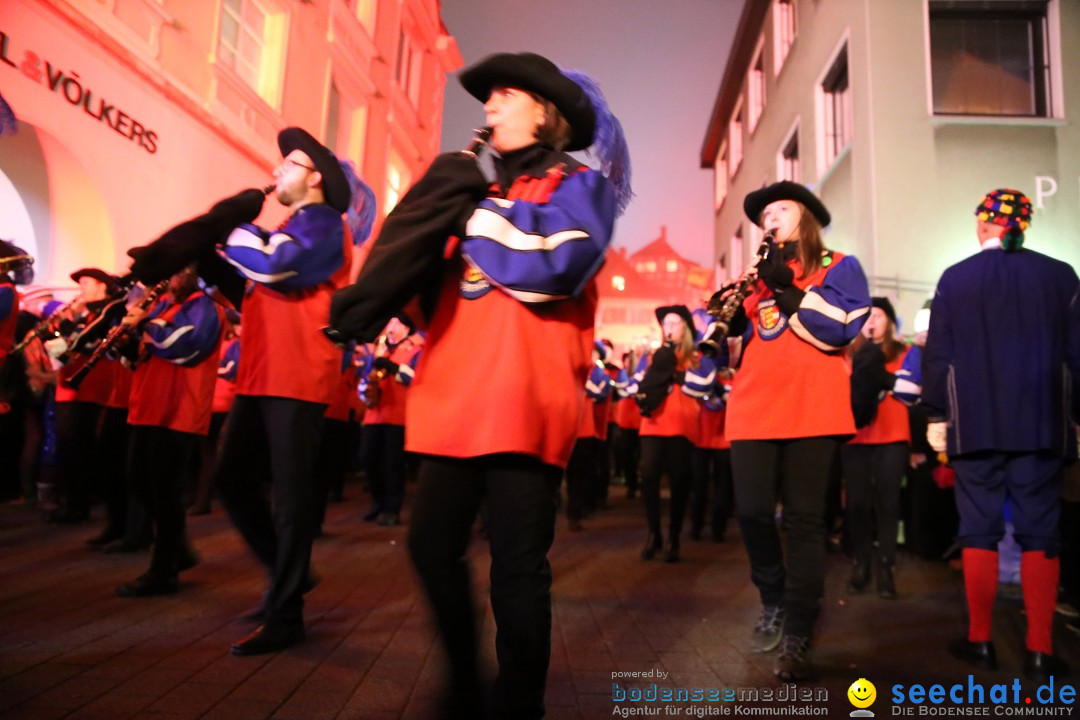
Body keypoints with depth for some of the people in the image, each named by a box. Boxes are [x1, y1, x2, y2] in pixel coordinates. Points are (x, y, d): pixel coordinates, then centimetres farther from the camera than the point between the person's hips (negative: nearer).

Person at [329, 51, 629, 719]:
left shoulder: (579, 186, 5)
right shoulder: (480, 190, 23)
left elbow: (553, 269, -15)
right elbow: (431, 286, 17)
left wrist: (479, 215, -8)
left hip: (525, 400, -6)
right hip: (456, 394, 7)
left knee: (517, 565, -1)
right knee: (433, 546, 11)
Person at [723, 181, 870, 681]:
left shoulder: (839, 266, 8)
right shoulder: (760, 272, 22)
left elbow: (843, 327, -9)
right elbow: (737, 336, 23)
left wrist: (788, 289, -11)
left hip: (812, 408, -4)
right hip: (753, 408, 4)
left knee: (804, 519, -2)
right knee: (752, 511, -1)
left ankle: (797, 637, 6)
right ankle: (773, 602, 24)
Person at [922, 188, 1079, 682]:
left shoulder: (954, 279, 1)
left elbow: (938, 356, 0)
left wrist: (936, 416, 7)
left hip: (975, 424, -1)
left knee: (979, 529, 6)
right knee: (1039, 532, 6)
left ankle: (980, 640, 12)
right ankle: (1040, 649, 7)